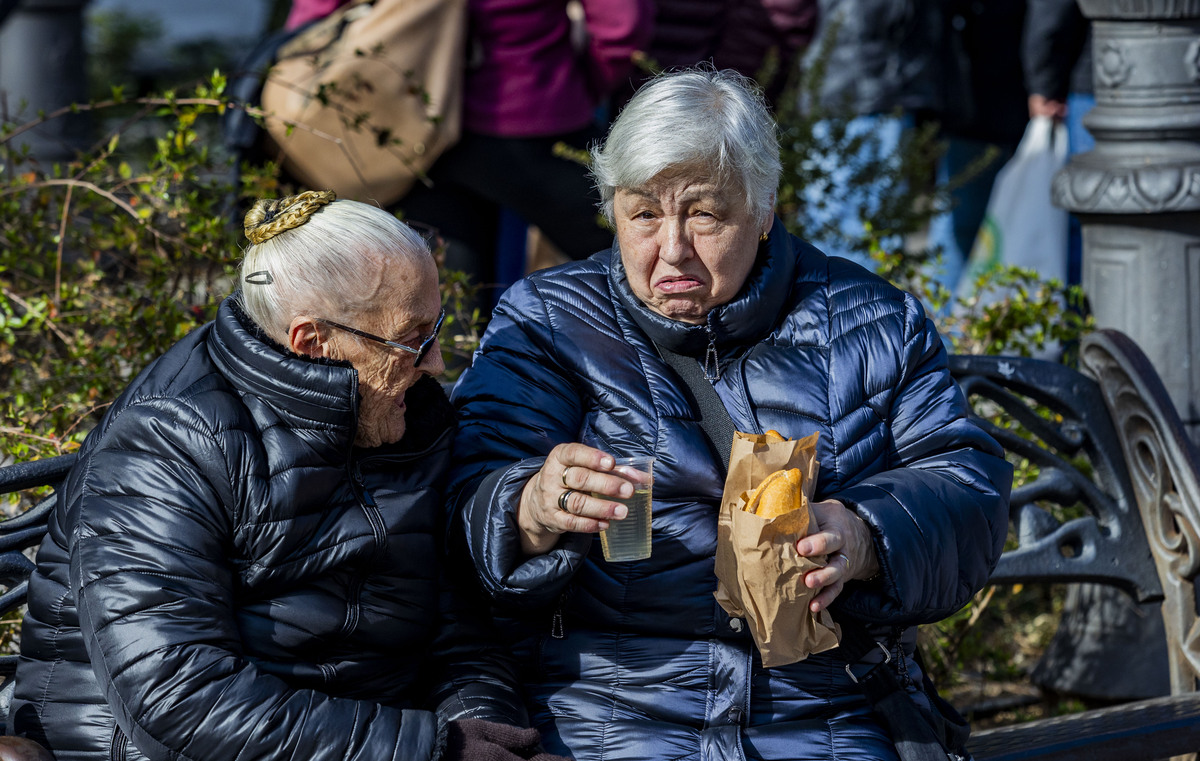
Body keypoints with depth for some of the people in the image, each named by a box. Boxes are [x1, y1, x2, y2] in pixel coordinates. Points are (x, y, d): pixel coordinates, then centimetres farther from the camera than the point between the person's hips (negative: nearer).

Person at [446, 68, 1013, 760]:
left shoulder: (875, 326, 13)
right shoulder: (545, 321, 8)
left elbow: (968, 484, 5)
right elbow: (476, 508, -3)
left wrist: (858, 539, -16)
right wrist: (538, 509, -28)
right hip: (605, 697, -1)